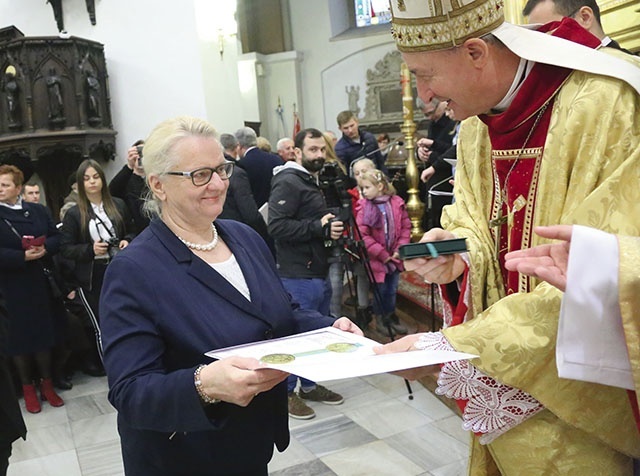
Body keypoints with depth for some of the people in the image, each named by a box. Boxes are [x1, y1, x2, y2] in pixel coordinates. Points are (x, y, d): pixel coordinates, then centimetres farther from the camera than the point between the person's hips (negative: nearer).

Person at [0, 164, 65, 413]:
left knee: (44, 333, 10)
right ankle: (27, 387, 22)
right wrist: (23, 256, -21)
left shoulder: (38, 210, 6)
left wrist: (44, 248, -16)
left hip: (42, 282, 3)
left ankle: (46, 383, 25)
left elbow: (56, 238, 4)